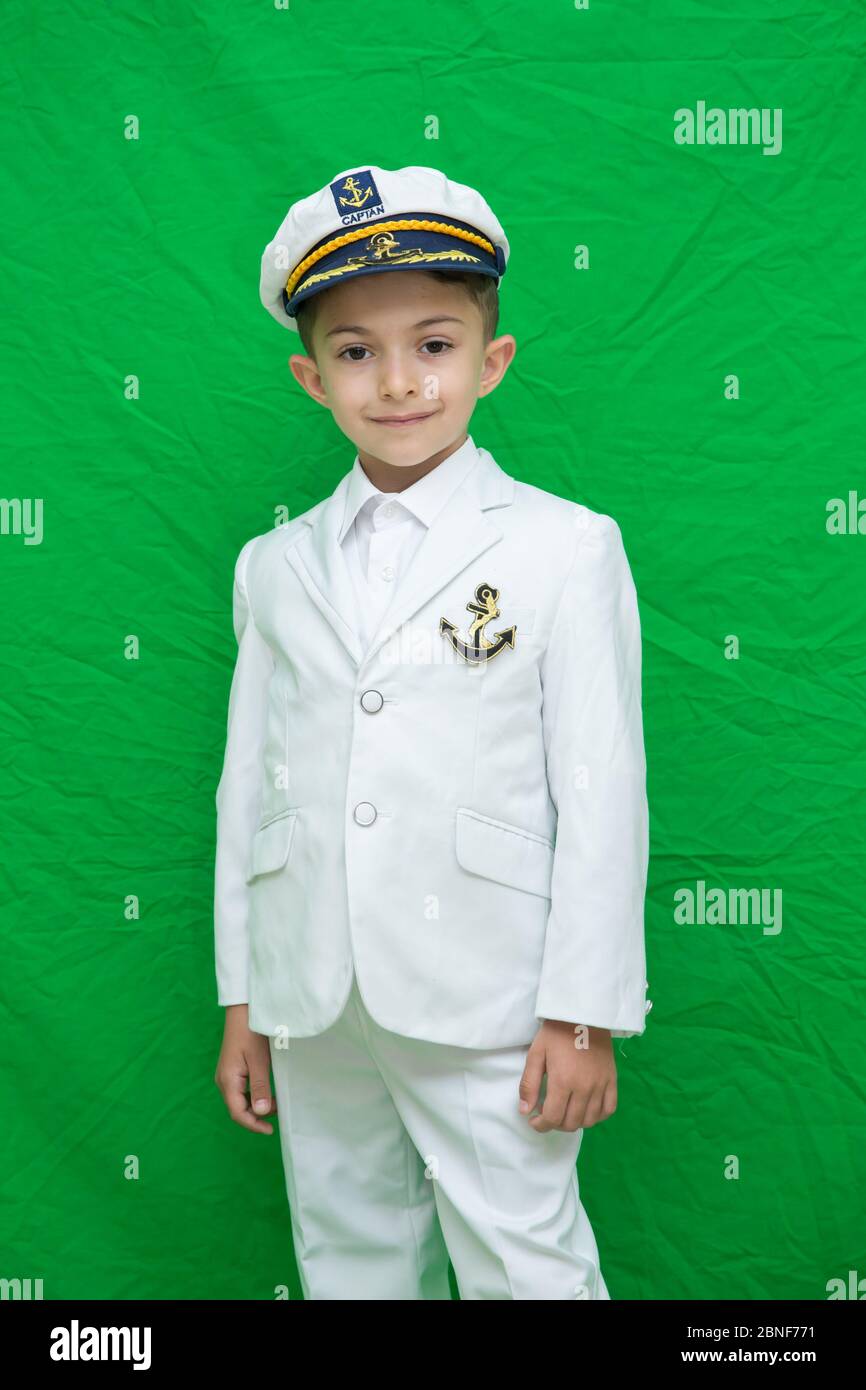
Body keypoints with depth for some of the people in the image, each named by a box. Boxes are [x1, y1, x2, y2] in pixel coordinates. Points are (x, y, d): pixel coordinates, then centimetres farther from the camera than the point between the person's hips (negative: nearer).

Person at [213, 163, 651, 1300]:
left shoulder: (565, 547, -2)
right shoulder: (274, 566, 9)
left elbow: (601, 791, -5)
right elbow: (247, 783, 10)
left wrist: (584, 1015, -7)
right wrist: (241, 1004, 10)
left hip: (487, 1011, -4)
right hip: (312, 1008, 4)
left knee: (529, 1272, 4)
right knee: (349, 1267, 17)